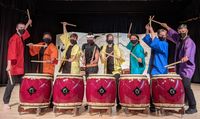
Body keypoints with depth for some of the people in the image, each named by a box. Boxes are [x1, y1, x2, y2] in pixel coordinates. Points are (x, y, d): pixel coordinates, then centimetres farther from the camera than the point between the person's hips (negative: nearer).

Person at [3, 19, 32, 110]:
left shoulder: (20, 37, 14)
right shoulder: (14, 38, -11)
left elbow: (24, 32, 40)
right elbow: (11, 52, -21)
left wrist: (28, 24, 43)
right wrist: (9, 65, -28)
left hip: (20, 66, 8)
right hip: (14, 66, -8)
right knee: (11, 84, -3)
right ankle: (6, 102, 8)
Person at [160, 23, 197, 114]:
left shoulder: (189, 41, -12)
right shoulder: (179, 39, 13)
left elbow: (188, 50, -33)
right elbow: (173, 33, 33)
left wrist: (186, 57, -54)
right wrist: (166, 27, 42)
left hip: (187, 68, -8)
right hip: (179, 67, 8)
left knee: (186, 87, -16)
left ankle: (193, 107, -7)